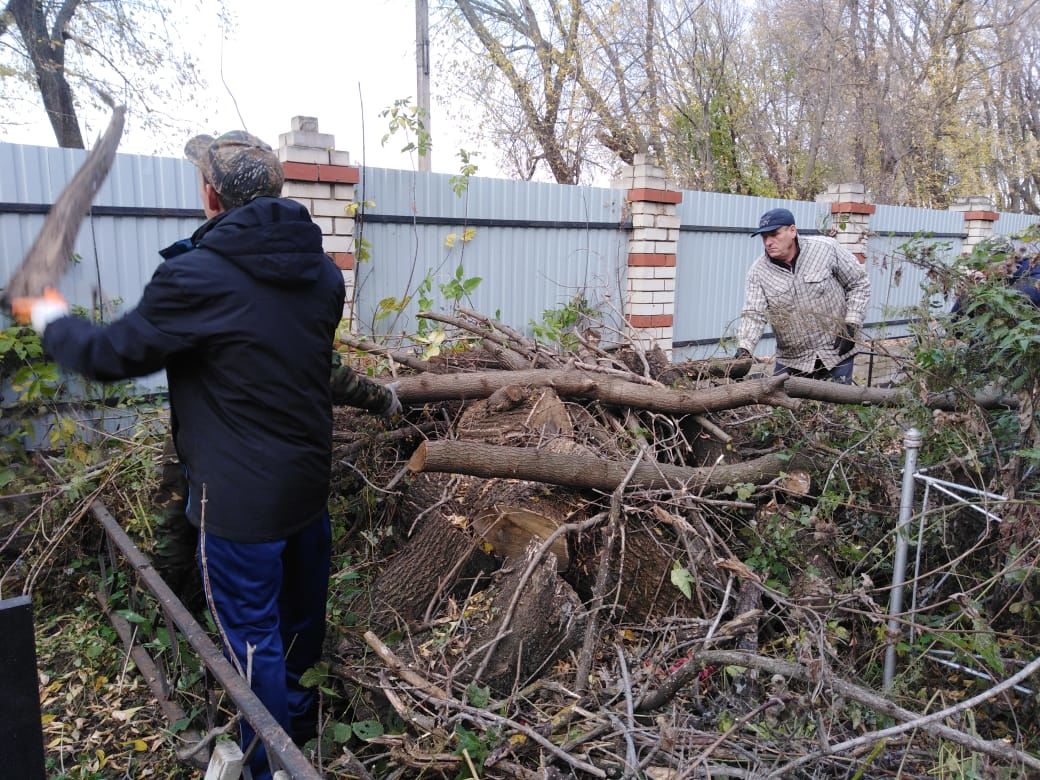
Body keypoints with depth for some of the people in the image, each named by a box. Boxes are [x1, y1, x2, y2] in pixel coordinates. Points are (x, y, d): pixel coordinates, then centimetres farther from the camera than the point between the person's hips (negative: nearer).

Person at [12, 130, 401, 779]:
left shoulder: (198, 276, -21)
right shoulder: (322, 270, -1)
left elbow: (112, 354, -9)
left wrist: (51, 317, 9)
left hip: (241, 500, -7)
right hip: (311, 482, 7)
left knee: (252, 636, 10)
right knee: (302, 613, 24)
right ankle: (306, 724, 46)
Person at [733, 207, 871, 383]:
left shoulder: (826, 248, -11)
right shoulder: (758, 271, -8)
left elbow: (859, 283, -1)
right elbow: (753, 314, -15)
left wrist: (851, 324, -9)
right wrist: (744, 348, -32)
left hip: (837, 352, -1)